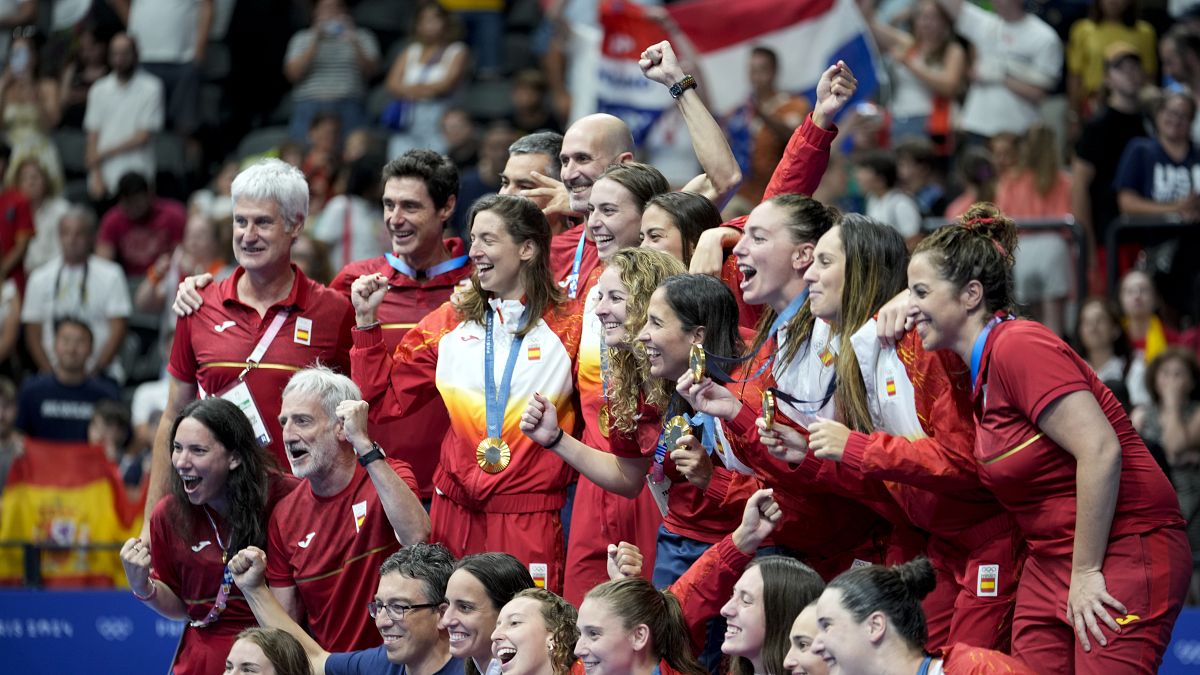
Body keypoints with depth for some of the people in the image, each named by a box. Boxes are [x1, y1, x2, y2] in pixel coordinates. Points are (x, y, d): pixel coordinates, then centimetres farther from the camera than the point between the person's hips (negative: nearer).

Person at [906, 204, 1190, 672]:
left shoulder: (1020, 347, -16)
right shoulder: (977, 368, 12)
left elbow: (1100, 450, -22)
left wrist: (1086, 573, -18)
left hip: (1125, 553, -9)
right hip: (1050, 559, 9)